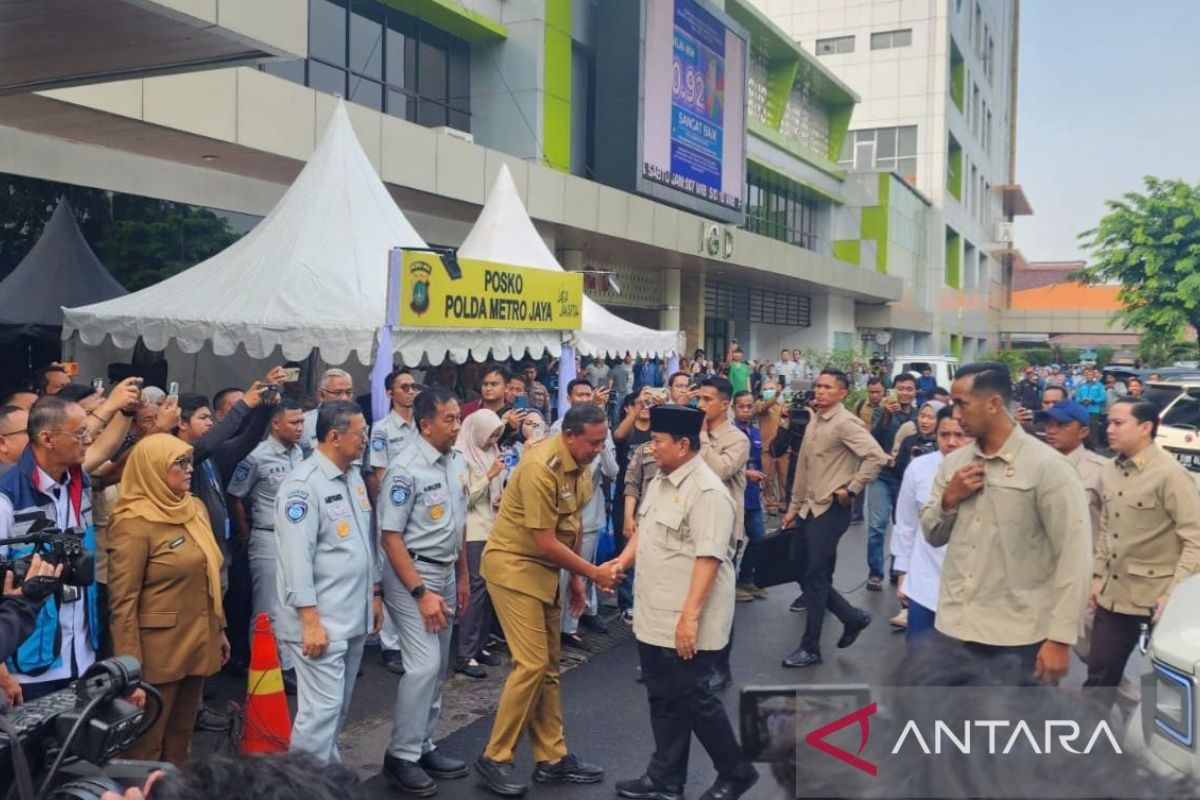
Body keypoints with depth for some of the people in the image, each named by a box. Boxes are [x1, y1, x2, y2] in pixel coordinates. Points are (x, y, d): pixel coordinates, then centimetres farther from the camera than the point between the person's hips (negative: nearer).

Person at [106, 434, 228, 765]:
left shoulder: (195, 508, 7)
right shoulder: (134, 523, -15)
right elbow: (122, 602, -17)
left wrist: (219, 629, 17)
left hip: (196, 644, 7)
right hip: (158, 651, -7)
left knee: (181, 737, 19)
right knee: (147, 745, 7)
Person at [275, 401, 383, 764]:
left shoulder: (354, 476, 10)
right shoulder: (303, 485, -16)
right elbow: (297, 558, -20)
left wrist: (374, 594, 18)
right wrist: (311, 621, -21)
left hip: (354, 616, 8)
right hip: (321, 621, -8)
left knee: (338, 706, 17)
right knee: (321, 707, -6)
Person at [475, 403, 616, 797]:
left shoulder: (579, 465, 3)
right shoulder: (541, 467, -25)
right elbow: (544, 542, -23)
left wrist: (576, 579, 13)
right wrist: (593, 573, -15)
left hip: (545, 569, 9)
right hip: (514, 565, -9)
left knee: (548, 666, 11)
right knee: (531, 664, -11)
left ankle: (552, 758, 20)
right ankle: (494, 758, 3)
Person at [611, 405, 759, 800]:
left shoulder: (707, 492, -20)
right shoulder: (660, 481, 10)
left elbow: (708, 558, -25)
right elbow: (644, 531, 21)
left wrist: (689, 618, -28)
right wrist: (621, 562, 5)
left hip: (686, 622, -9)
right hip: (654, 617, 9)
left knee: (691, 699, 3)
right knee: (664, 700, 16)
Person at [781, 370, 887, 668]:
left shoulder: (845, 423, -13)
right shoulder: (815, 421, 13)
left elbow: (877, 456, -24)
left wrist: (851, 489, -18)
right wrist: (794, 507, 18)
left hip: (831, 510, -8)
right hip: (810, 508, 8)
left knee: (815, 577, -3)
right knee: (804, 574, 11)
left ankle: (810, 648, 10)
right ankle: (854, 617, 28)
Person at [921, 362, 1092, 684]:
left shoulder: (1048, 467, -11)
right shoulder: (953, 463, 7)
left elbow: (1073, 557, -13)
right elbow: (932, 535, 14)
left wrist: (1060, 638, -16)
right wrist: (949, 499, -6)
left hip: (1018, 638, -5)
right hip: (956, 629, 6)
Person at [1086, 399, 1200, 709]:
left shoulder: (1170, 474, -17)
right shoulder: (1111, 470, 6)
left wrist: (1174, 594, -21)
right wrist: (1098, 575, 13)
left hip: (1155, 599, -6)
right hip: (1113, 594, 7)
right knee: (1099, 673, 13)